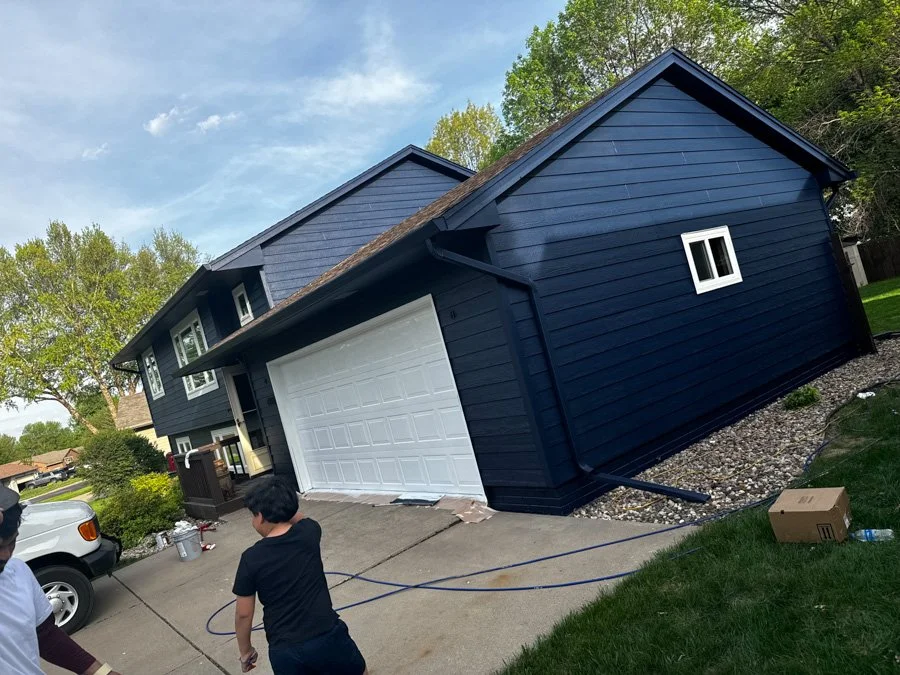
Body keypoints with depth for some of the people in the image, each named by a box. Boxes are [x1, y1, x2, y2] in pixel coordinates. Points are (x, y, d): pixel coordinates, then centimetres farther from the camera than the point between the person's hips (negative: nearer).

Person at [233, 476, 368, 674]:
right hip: (328, 636, 1)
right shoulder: (309, 533, -6)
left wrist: (245, 651, 14)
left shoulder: (251, 559, -10)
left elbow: (243, 614, 0)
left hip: (285, 650, -1)